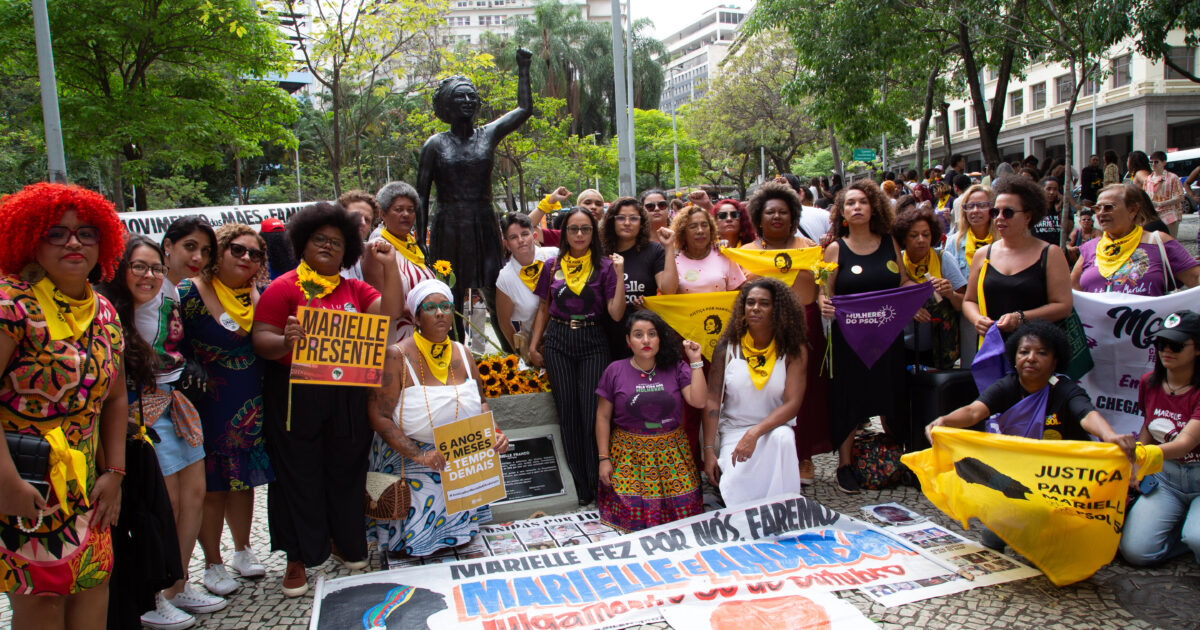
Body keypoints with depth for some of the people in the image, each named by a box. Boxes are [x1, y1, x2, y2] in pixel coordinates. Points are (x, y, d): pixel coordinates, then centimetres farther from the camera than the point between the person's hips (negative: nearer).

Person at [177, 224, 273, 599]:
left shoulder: (256, 295, 4)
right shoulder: (191, 293, -12)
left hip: (251, 407, 5)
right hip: (208, 408, -5)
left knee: (243, 480, 16)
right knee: (211, 487, 5)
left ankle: (242, 552, 32)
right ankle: (213, 564, 21)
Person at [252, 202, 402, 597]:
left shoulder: (354, 289, 12)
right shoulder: (284, 288, -2)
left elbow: (390, 315, -1)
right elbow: (260, 341, -9)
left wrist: (390, 267, -5)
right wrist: (286, 342, -30)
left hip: (348, 397, 4)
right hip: (295, 396, -4)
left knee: (346, 469, 13)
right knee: (299, 475, 6)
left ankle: (344, 539, 34)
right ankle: (298, 557, 20)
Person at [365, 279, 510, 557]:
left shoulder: (461, 353, 4)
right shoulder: (396, 356, -15)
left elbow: (481, 402, 14)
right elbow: (379, 416, -18)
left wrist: (495, 432, -7)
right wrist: (418, 455, -27)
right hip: (410, 461, -5)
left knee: (458, 538, 3)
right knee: (411, 546, -8)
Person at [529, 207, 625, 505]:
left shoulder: (604, 266, 0)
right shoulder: (553, 265, 8)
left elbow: (616, 313, -7)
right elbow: (544, 308, 14)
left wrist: (620, 276, -14)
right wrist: (533, 346, 8)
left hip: (592, 343, -2)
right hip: (557, 342, 2)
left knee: (593, 413, -6)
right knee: (568, 413, 4)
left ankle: (598, 487, 7)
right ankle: (581, 488, 14)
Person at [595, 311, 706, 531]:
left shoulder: (676, 369, 4)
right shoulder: (615, 371, 2)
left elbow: (698, 401, -8)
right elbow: (603, 416, 5)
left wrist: (696, 362, -8)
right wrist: (604, 459, 1)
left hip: (672, 453, 1)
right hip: (629, 454, -1)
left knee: (683, 508, -10)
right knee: (632, 510, -12)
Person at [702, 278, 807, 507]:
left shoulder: (794, 351, -3)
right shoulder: (727, 347, -2)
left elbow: (792, 404, -12)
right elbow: (712, 401, -4)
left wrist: (755, 432, -27)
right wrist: (709, 450, -11)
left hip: (775, 427, 1)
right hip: (733, 430, 0)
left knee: (783, 437, -34)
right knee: (737, 488, -27)